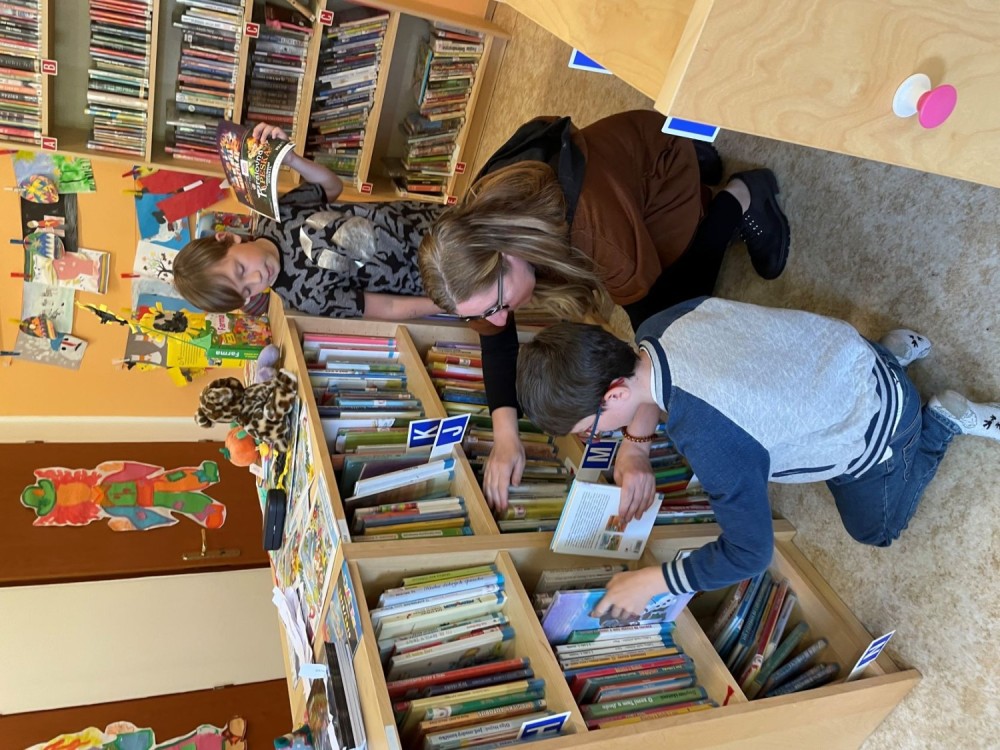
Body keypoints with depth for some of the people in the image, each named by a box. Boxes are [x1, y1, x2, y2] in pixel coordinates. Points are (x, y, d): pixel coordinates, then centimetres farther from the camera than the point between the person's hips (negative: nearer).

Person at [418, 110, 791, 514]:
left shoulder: (592, 227, -47)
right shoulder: (474, 242, -29)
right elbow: (496, 341, -16)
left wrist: (636, 446, -38)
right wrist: (505, 435, -26)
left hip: (659, 163, -5)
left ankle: (739, 198, 11)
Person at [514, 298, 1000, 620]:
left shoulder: (712, 443, -45)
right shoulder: (655, 327, -24)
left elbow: (750, 553, -32)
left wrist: (651, 583, -24)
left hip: (878, 427, -5)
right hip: (847, 356, 6)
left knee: (874, 529, 23)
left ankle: (942, 422, 25)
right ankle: (892, 351, 32)